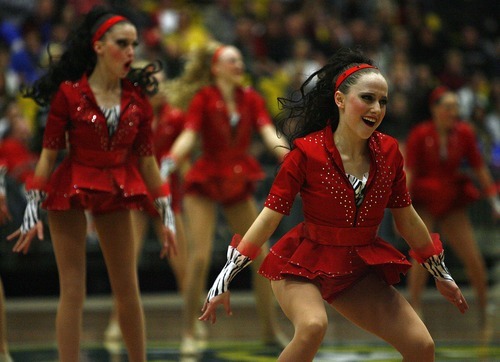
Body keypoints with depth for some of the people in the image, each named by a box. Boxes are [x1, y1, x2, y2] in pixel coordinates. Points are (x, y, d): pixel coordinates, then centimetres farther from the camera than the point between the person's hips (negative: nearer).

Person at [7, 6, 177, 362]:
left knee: (128, 288, 9)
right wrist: (33, 209, -10)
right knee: (73, 290, -3)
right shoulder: (69, 93, -9)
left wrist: (167, 213, 3)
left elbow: (146, 159, 5)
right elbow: (49, 152, -7)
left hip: (117, 193, 4)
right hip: (70, 190, -4)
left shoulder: (137, 98, 1)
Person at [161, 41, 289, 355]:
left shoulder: (251, 99, 1)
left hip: (239, 184, 4)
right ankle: (189, 334, -6)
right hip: (205, 182, -4)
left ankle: (271, 329, 16)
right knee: (200, 256, -15)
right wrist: (171, 160, -38)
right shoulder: (203, 98, -8)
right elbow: (189, 135, -19)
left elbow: (269, 133, -10)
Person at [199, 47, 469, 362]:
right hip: (306, 265, -5)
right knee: (313, 326, -36)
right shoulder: (307, 152, -15)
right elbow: (270, 216, -12)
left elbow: (407, 219, 10)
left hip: (360, 272, 5)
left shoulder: (388, 152, -2)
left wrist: (442, 274, 19)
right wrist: (224, 280, -14)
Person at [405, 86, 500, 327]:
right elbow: (409, 171, -12)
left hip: (452, 204, 3)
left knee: (474, 259, 2)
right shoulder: (420, 135, -10)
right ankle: (415, 309, -6)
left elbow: (480, 169, 5)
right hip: (424, 203, -3)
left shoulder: (464, 133, -1)